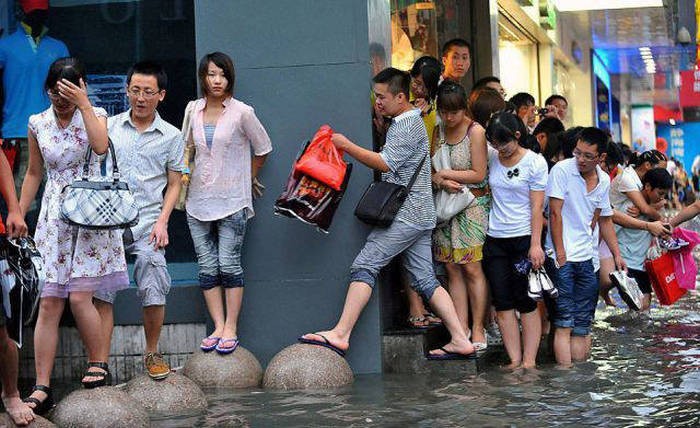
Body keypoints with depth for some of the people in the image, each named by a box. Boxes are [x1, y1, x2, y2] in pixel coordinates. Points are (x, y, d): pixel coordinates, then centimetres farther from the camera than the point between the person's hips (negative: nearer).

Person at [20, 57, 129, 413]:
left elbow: (100, 146, -21)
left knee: (79, 297, -12)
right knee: (49, 303, -4)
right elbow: (34, 173, 15)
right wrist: (17, 217, 14)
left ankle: (97, 363, 12)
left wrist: (83, 105, -20)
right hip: (54, 217, 2)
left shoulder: (95, 115, 1)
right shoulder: (38, 124, 8)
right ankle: (42, 388, -4)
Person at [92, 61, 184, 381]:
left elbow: (174, 184, 11)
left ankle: (152, 354, 12)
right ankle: (100, 363, -6)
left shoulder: (171, 136, 9)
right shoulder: (109, 126, 10)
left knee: (153, 291, -8)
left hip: (148, 221, -1)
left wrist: (162, 221, -2)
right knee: (102, 293, -7)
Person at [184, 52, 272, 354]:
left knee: (229, 262, -8)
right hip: (199, 201, 4)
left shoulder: (241, 112, -4)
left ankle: (230, 329, -3)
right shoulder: (193, 110, 7)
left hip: (231, 201, -4)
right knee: (207, 266, 2)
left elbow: (263, 148, 6)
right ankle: (218, 327, 6)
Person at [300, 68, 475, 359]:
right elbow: (390, 164, 22)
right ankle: (460, 340, 5)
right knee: (425, 279, 8)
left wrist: (347, 146, -12)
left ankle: (340, 335, -18)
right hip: (419, 215, 10)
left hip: (406, 214, -10)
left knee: (364, 267, -13)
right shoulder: (403, 123, 22)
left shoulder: (409, 125, -10)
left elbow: (385, 163, -18)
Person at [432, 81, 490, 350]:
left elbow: (479, 174, -10)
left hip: (473, 204, -5)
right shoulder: (439, 131, 11)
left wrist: (444, 174, -8)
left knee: (472, 268, -6)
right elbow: (431, 170, 9)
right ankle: (461, 330, 4)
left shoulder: (475, 131, -6)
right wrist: (440, 181, -12)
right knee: (452, 269, 1)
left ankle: (478, 330, 0)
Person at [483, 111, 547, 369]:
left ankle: (529, 361, -2)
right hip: (495, 239, 4)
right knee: (502, 302, 0)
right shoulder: (491, 158, 7)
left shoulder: (535, 162, -4)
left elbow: (537, 207, -8)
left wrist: (535, 244, -14)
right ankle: (514, 360, 3)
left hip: (524, 238, -4)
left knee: (526, 302, -3)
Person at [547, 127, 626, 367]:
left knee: (583, 325, 6)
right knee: (564, 324, -10)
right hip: (563, 258, -6)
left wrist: (617, 255, 16)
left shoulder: (604, 181, 8)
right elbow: (555, 213, -12)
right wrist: (560, 253, -14)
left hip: (586, 257, 6)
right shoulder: (562, 170, -10)